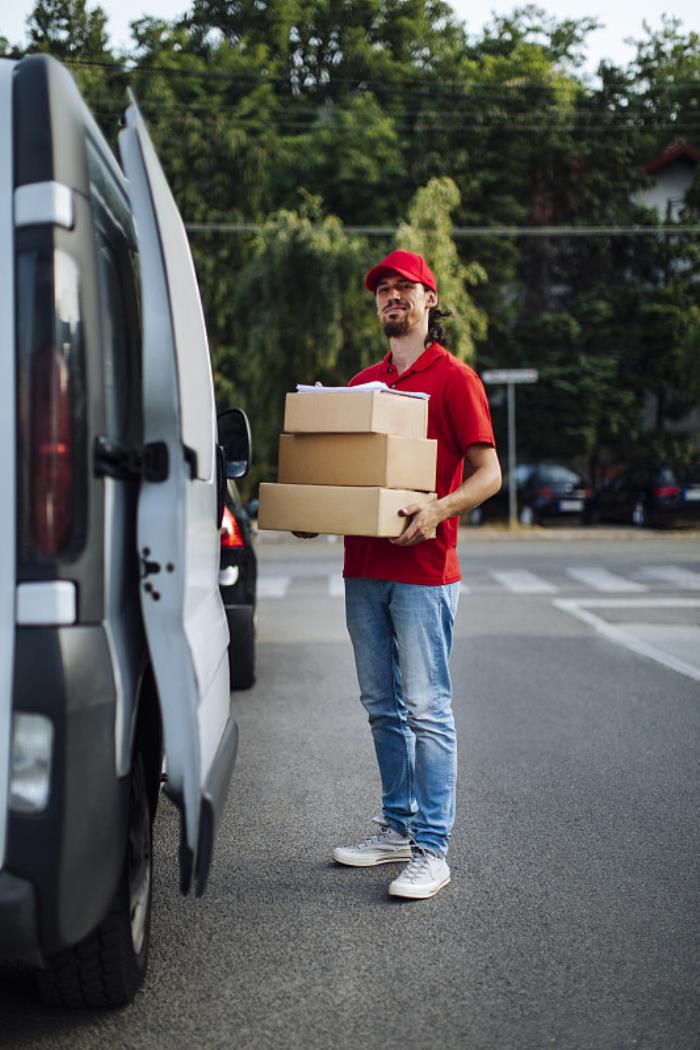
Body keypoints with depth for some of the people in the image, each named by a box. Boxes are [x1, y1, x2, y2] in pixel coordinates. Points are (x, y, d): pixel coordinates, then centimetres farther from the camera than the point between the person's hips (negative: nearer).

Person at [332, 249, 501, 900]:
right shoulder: (363, 383, 18)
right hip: (364, 566, 7)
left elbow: (488, 473, -7)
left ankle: (431, 851, 1)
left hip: (422, 571, -7)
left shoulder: (454, 379, -1)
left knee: (427, 710, -5)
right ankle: (397, 828, 24)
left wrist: (439, 510, -24)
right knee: (382, 707, 12)